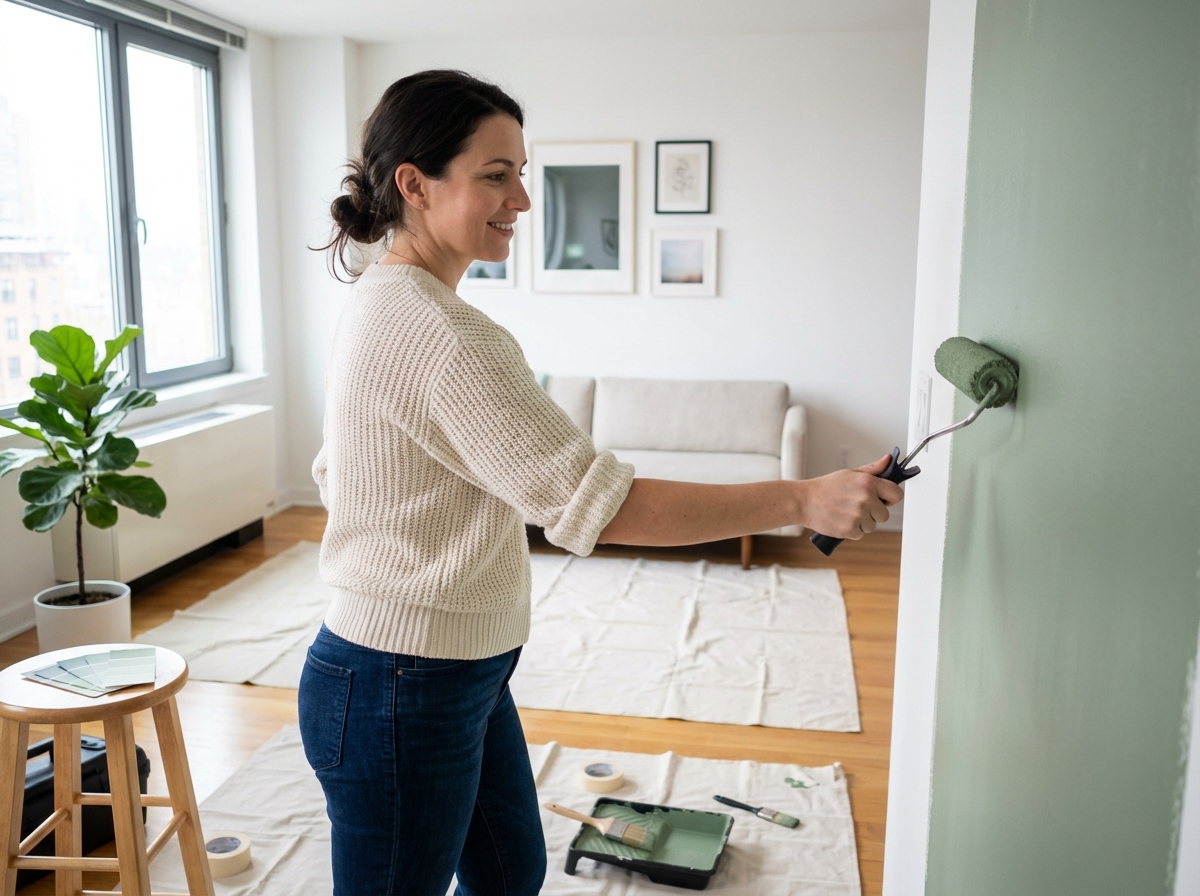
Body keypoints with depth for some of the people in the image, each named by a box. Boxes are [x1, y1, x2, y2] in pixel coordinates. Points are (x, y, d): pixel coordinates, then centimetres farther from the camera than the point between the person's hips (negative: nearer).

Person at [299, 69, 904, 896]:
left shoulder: (381, 304, 7)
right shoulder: (442, 334, -26)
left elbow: (336, 474, 15)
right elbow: (602, 504, -29)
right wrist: (803, 500, -25)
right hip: (403, 697, -9)